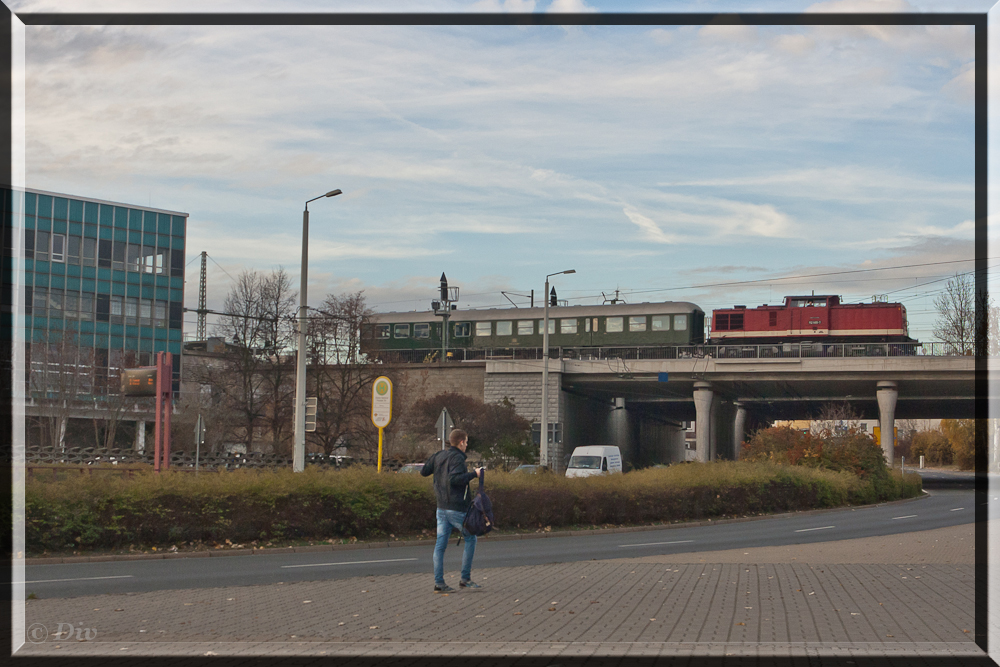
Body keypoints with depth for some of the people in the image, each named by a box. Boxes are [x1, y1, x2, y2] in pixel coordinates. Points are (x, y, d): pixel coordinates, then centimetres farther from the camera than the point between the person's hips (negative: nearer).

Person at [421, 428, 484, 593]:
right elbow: (455, 478, -27)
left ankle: (439, 582, 1)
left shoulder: (439, 456, 9)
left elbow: (424, 471, 15)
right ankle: (465, 579, 8)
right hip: (457, 508, -7)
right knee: (470, 539, 8)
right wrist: (474, 474, -20)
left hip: (442, 507, 7)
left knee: (440, 544, 4)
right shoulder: (457, 458, -14)